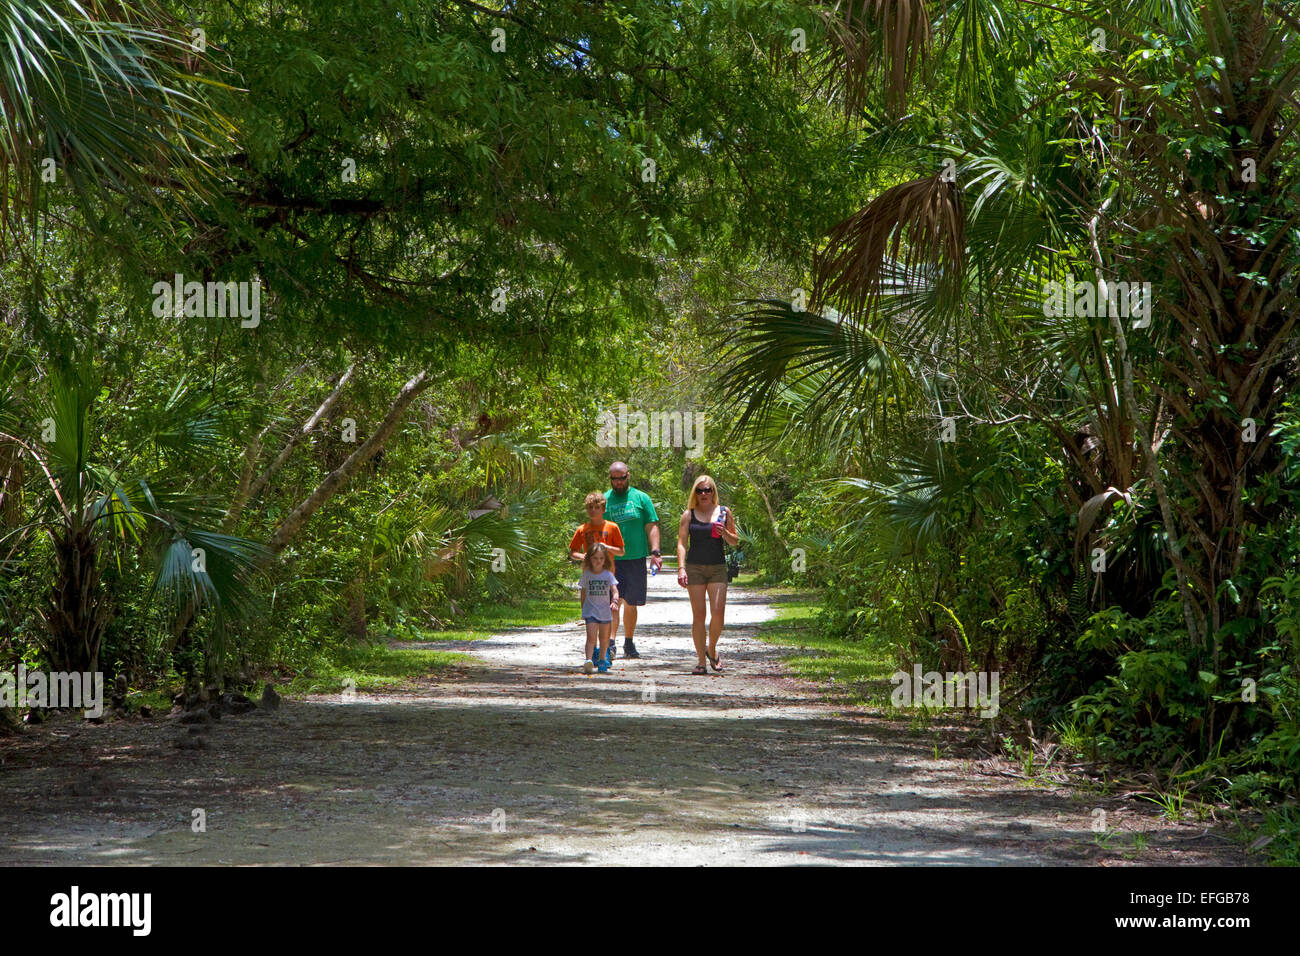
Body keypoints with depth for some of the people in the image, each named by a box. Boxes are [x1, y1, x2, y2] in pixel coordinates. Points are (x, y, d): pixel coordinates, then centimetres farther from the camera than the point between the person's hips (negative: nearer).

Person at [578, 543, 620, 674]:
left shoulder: (608, 574, -2)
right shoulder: (586, 574, 0)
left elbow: (615, 591, -10)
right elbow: (583, 593, 9)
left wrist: (614, 601, -29)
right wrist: (583, 609, 11)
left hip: (605, 611, 2)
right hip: (590, 611, -2)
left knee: (604, 638, 12)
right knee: (591, 636, -16)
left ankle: (602, 661, 29)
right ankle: (588, 661, -26)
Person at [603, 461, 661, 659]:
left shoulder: (641, 498, 7)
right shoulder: (604, 500, 7)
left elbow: (652, 527, 5)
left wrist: (655, 552, -6)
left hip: (636, 559, 1)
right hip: (612, 560, -1)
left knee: (631, 604, 9)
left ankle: (629, 643, 21)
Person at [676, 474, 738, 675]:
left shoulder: (724, 513, 8)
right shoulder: (689, 515, 5)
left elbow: (735, 542, 12)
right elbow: (681, 543, 1)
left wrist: (724, 533, -9)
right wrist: (681, 568, -11)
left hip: (717, 568, 1)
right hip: (695, 567, 0)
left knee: (718, 611, -11)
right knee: (698, 615, -2)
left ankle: (712, 650, 14)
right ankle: (701, 661, 3)